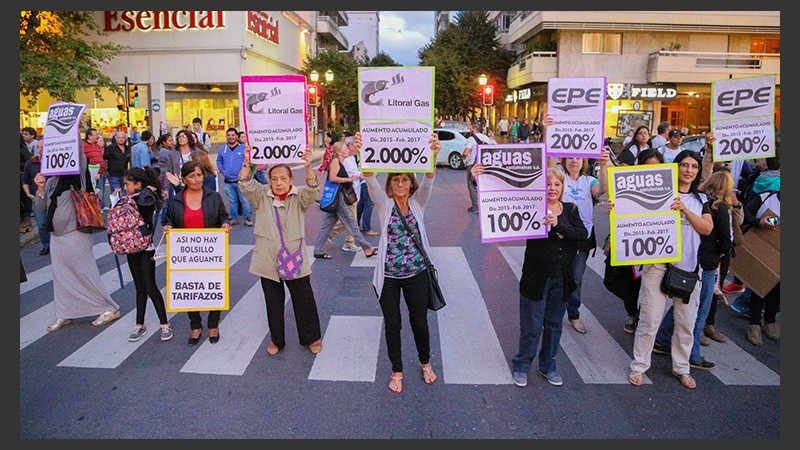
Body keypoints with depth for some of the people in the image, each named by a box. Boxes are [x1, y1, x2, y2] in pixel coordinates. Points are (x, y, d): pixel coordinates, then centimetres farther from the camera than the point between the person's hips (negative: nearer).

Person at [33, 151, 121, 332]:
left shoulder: (77, 179, -11)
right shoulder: (51, 181, 8)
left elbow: (80, 156, -26)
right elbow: (41, 206, 9)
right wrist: (40, 188, -6)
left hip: (75, 236, -7)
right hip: (57, 236, 7)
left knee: (85, 274, 1)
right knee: (61, 277, 14)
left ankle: (110, 309, 13)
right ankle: (64, 314, 27)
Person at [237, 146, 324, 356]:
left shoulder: (299, 197, -4)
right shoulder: (262, 196, 1)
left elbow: (312, 190, -24)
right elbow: (246, 185, -15)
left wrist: (308, 167, -42)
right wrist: (246, 164, -33)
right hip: (268, 262, 1)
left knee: (304, 301, 9)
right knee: (274, 303, 14)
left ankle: (311, 337, 29)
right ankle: (276, 340, 33)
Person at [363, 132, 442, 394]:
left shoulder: (417, 202, 0)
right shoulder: (384, 204, -3)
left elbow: (428, 180, -19)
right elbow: (371, 181, -21)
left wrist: (432, 156, -41)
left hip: (416, 273, 1)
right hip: (388, 275, -1)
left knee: (419, 320, 14)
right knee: (392, 323, 11)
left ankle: (425, 362, 40)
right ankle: (397, 370, 32)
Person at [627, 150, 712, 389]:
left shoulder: (700, 199, 13)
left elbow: (707, 228, -1)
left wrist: (685, 209, -15)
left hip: (688, 265, 4)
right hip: (658, 263, -4)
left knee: (686, 321, 12)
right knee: (650, 319, -2)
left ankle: (681, 367, 30)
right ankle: (639, 366, 14)